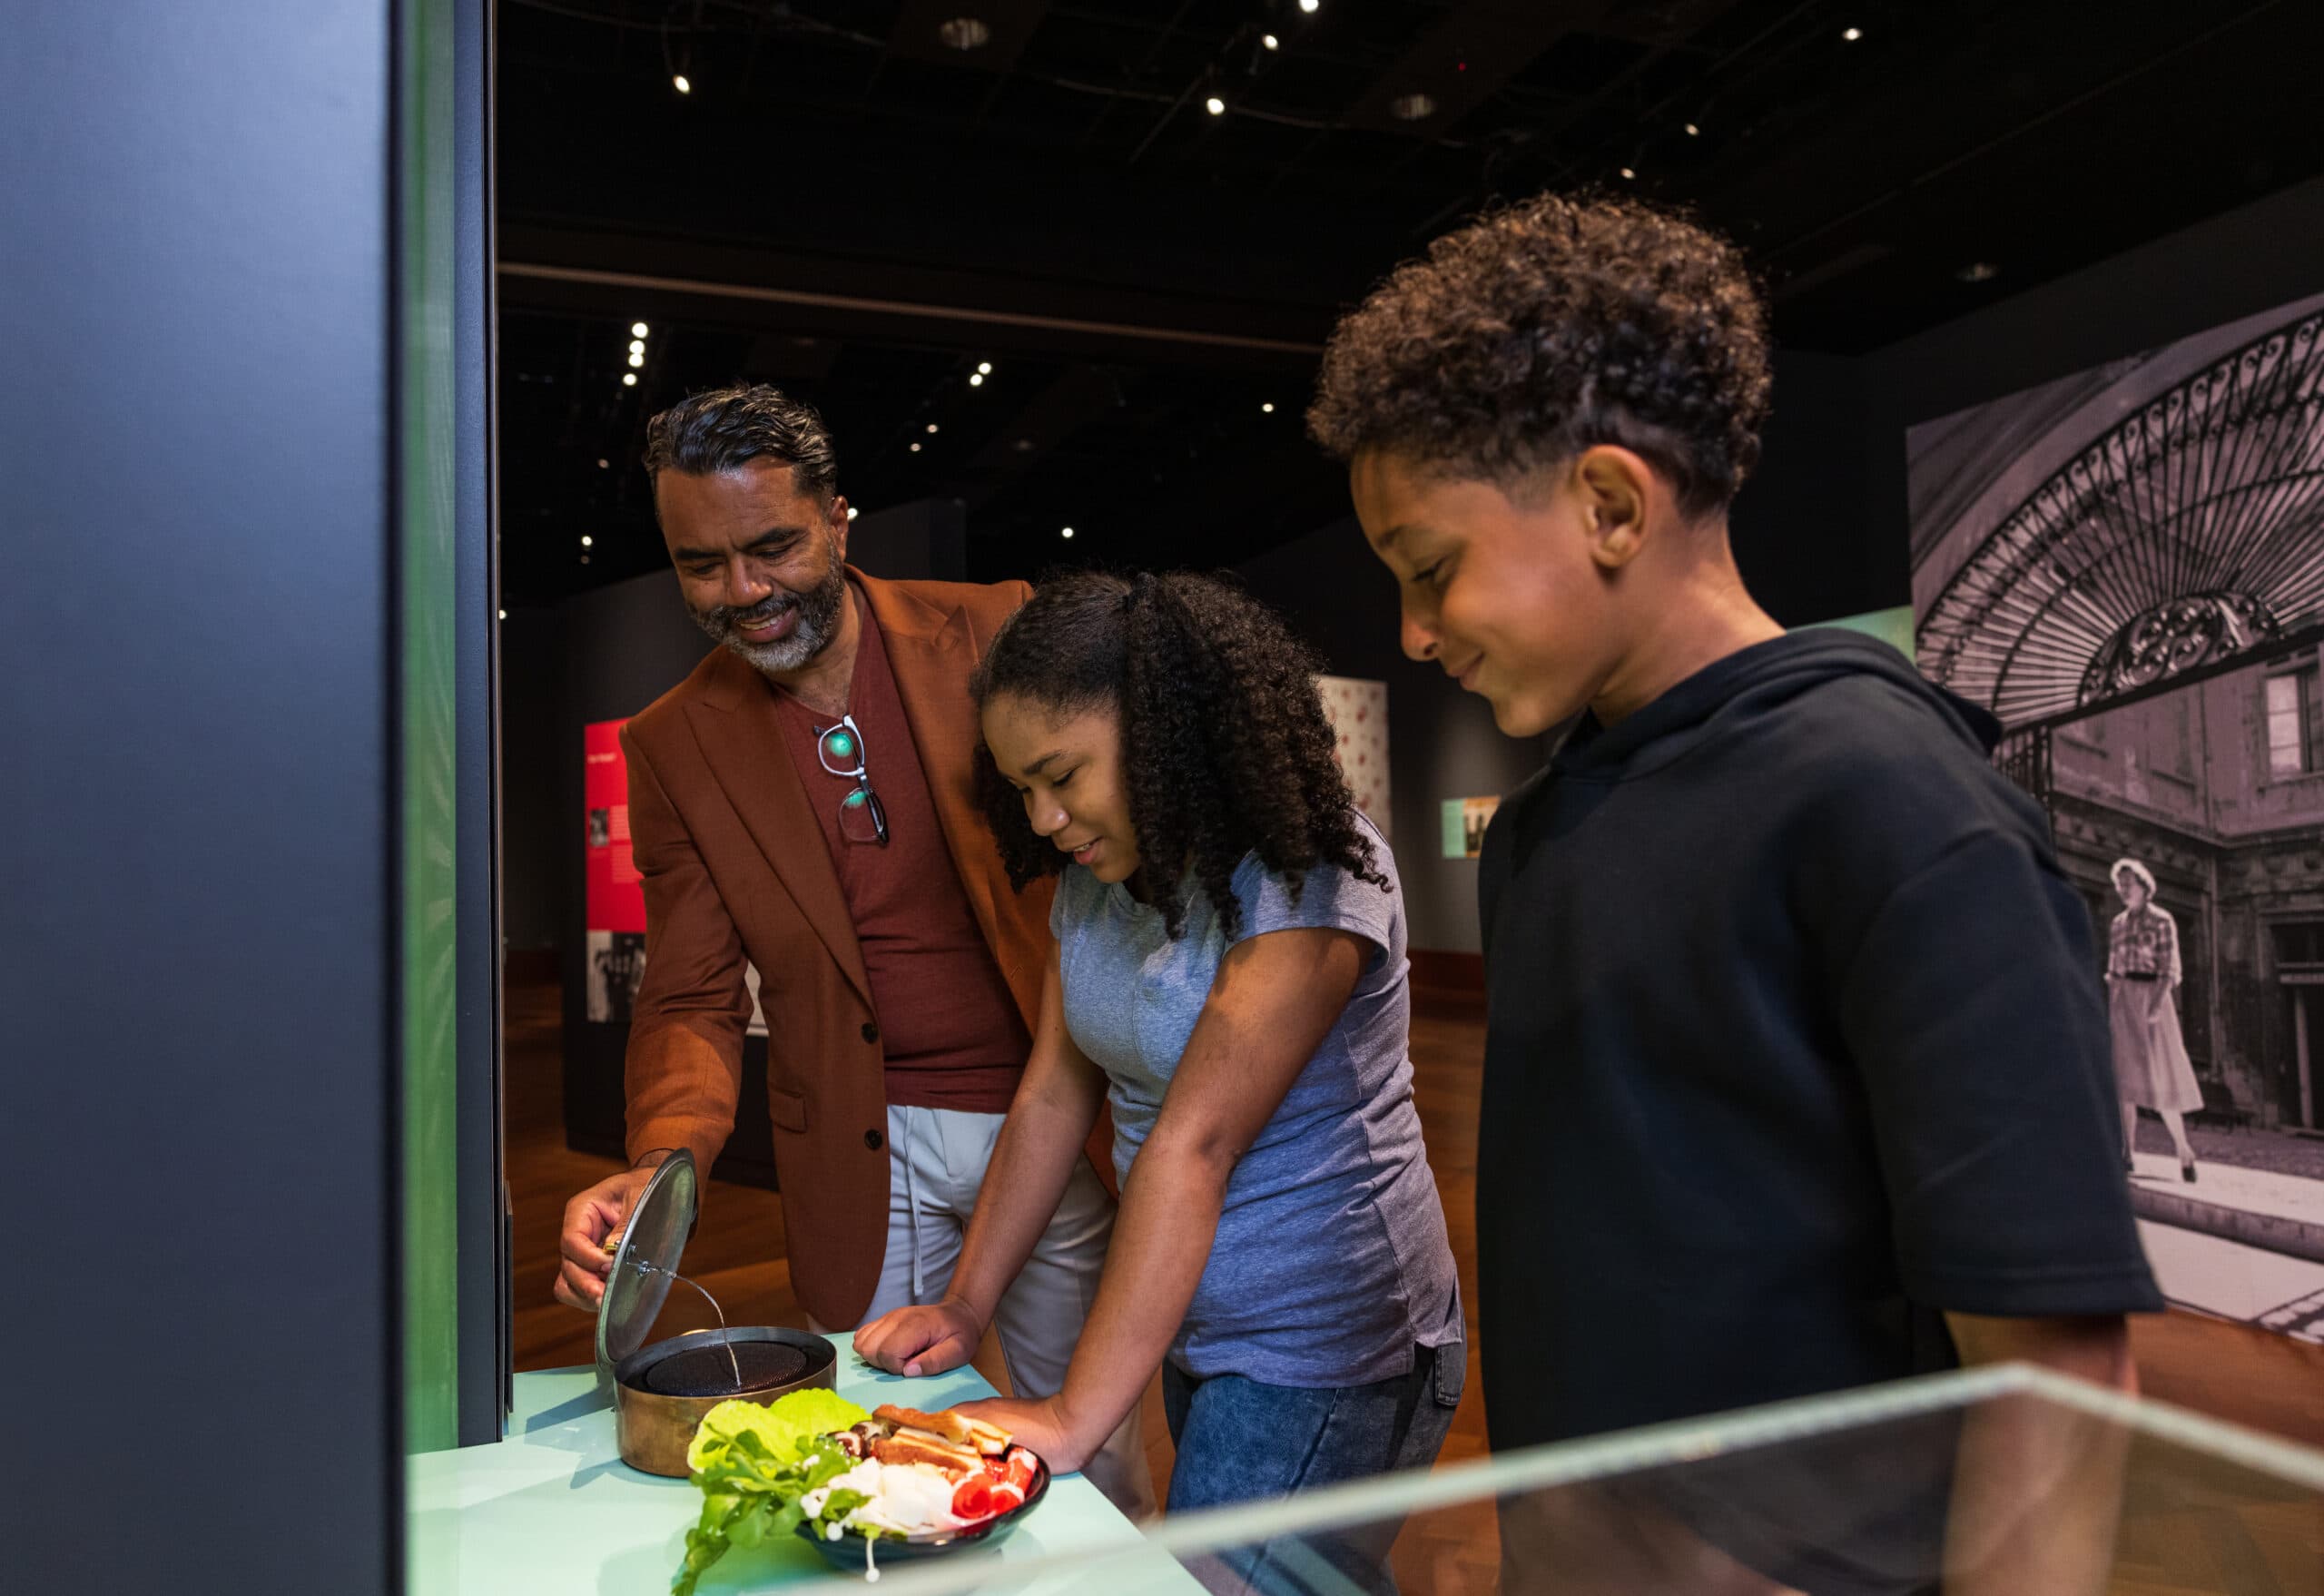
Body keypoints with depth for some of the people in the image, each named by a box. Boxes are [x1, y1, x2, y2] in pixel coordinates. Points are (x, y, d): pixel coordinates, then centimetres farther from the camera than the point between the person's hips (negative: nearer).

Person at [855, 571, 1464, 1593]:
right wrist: (963, 1309, 0)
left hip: (1322, 1356, -7)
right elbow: (1052, 1096, 4)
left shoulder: (1311, 878, -22)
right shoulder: (1094, 880, 3)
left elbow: (1192, 1145, -26)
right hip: (1200, 1335, 7)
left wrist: (1073, 1420, -25)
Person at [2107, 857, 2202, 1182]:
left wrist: (2156, 1006, -19)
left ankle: (2184, 1150, 3)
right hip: (2122, 1001, 5)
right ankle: (2127, 1153, 5)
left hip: (2150, 998, -5)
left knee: (2159, 1075, -7)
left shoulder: (2161, 921, -3)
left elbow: (2169, 969, -8)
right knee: (2124, 1075, 3)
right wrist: (2110, 1010, 8)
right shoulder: (2117, 924, 13)